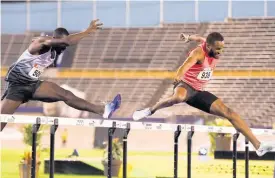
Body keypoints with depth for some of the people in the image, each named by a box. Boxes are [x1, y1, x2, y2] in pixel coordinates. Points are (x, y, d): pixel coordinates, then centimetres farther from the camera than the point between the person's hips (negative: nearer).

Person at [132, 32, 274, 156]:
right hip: (186, 86, -7)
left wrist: (190, 38, 45)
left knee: (228, 112, -4)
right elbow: (186, 65, -47)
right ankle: (150, 111, -18)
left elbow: (201, 39, 24)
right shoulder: (199, 53, -24)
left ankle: (258, 146, -5)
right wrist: (179, 75, -69)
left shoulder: (214, 50, 0)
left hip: (198, 92, 7)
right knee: (178, 97, -46)